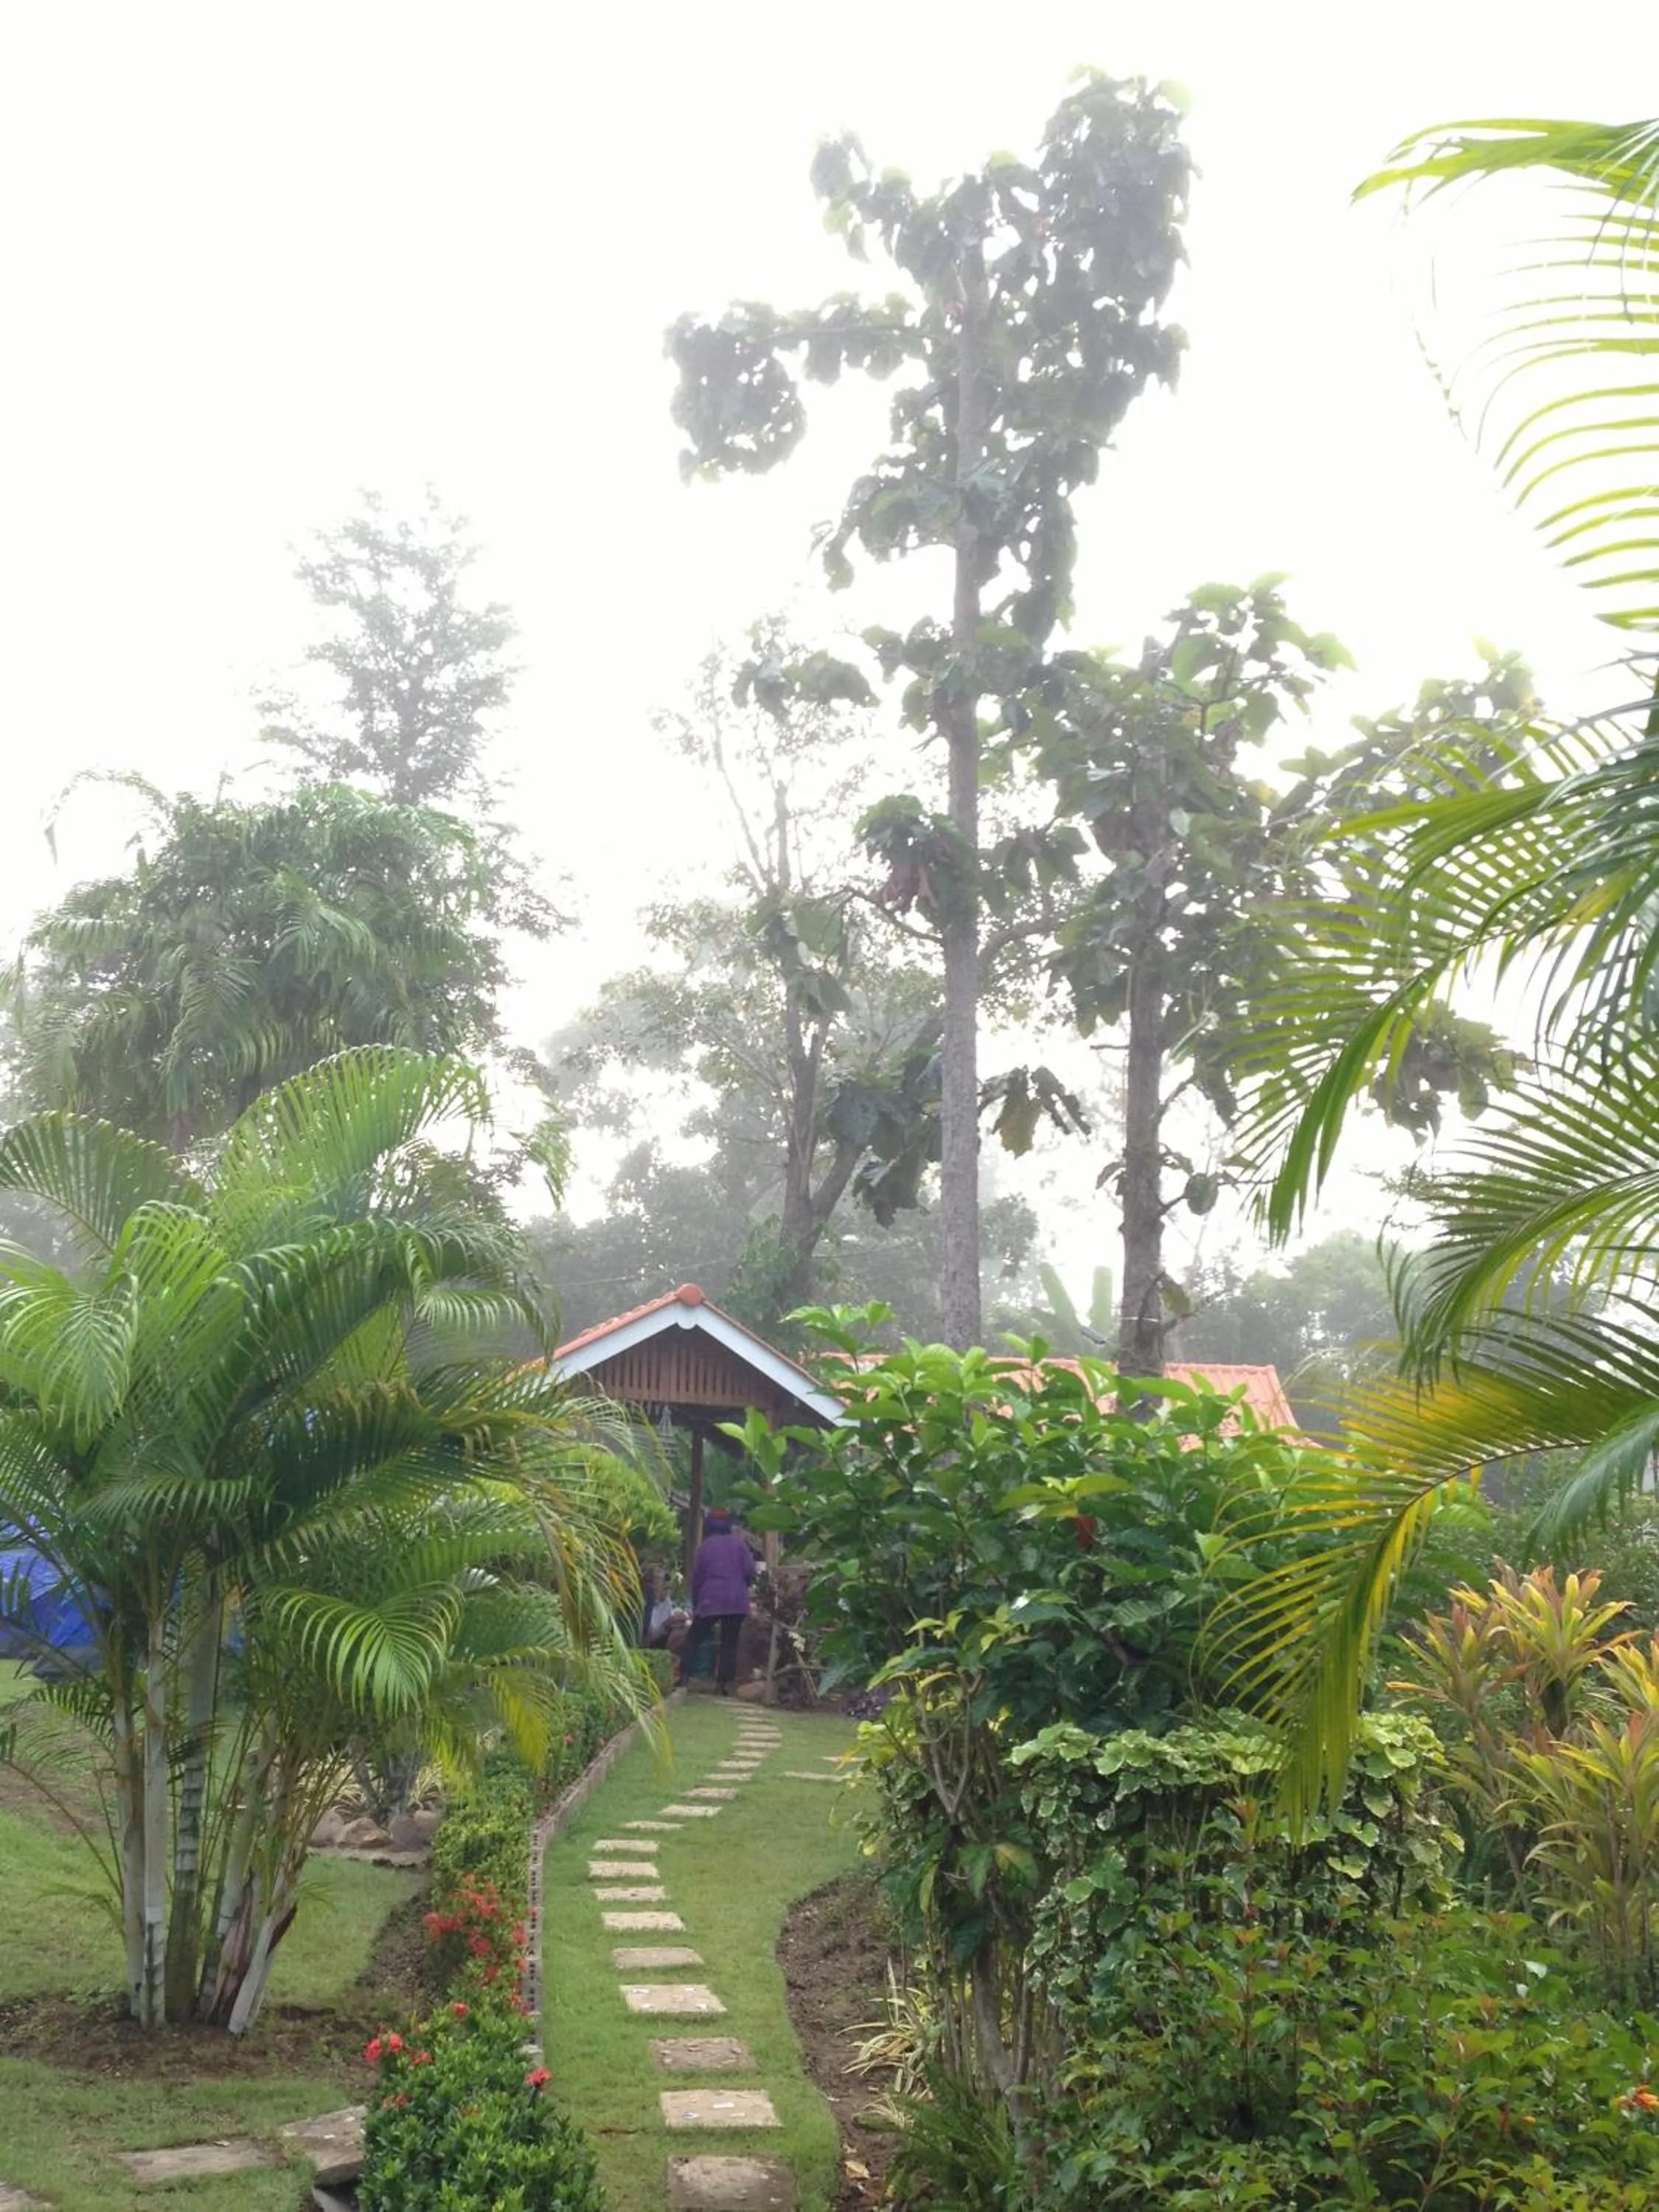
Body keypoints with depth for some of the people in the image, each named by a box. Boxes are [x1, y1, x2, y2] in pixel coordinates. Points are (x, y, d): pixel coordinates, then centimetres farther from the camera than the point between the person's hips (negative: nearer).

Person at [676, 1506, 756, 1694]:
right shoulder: (739, 1543, 5)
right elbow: (750, 1571, -1)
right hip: (737, 1601, 1)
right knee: (729, 1643, 5)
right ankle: (723, 1682, -1)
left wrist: (695, 1604, 17)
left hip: (710, 1601, -1)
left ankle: (682, 1675, -5)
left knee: (694, 1638, 6)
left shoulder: (705, 1546, 4)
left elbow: (697, 1577, 8)